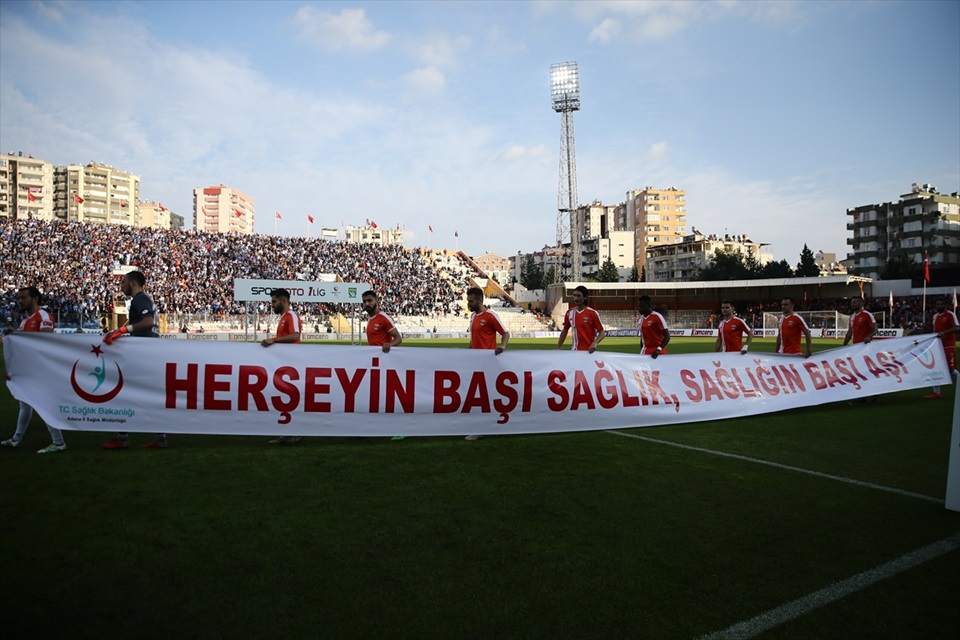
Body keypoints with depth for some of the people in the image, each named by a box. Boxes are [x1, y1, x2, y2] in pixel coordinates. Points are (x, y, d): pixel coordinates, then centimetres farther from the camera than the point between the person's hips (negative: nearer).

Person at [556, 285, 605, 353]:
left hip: (588, 351, -4)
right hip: (575, 351, 4)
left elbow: (602, 333, -6)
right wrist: (557, 348, 12)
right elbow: (565, 331, 15)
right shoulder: (569, 313, 5)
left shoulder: (592, 313, -8)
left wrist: (595, 343, -25)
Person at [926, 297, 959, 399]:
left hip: (949, 346, -7)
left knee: (950, 369, -6)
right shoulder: (935, 316, 14)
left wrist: (944, 332, -31)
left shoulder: (950, 314, -7)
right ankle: (936, 393, 5)